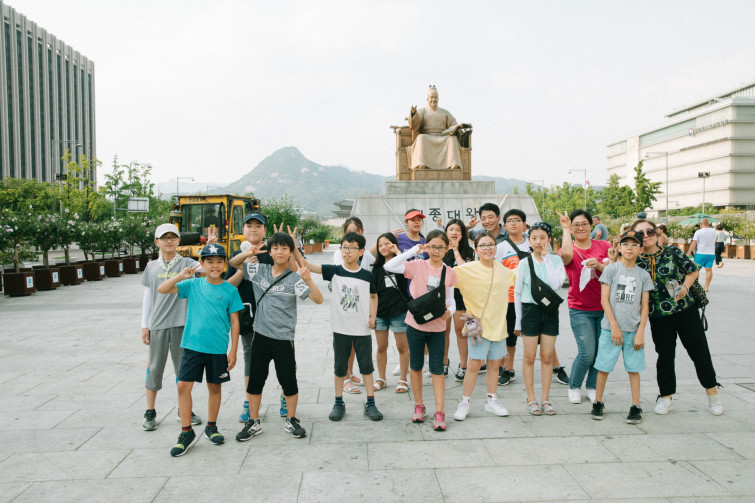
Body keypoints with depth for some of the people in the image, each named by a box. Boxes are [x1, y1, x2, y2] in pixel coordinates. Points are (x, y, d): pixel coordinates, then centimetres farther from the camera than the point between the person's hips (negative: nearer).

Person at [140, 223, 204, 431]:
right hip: (157, 325, 1)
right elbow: (147, 299, 10)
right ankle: (150, 413, 20)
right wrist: (144, 326, 8)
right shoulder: (151, 267, 7)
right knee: (154, 368, 6)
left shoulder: (187, 263, 2)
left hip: (181, 324, -1)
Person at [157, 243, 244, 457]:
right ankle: (187, 432, 10)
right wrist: (181, 276, -20)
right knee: (183, 386, -4)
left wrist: (233, 350, -2)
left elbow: (234, 322, 0)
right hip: (193, 345, 1)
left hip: (218, 349, 0)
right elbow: (162, 289, -5)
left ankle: (211, 427, 30)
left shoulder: (230, 290, -2)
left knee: (214, 387, 12)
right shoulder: (193, 285, 0)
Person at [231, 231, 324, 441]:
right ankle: (253, 422, 25)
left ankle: (291, 420, 25)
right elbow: (232, 263, 9)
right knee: (255, 379, 10)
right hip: (261, 335, 3)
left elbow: (318, 299, -15)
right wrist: (247, 254, -12)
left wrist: (309, 280, -33)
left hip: (284, 337, -3)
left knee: (289, 380, 6)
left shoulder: (294, 278, -8)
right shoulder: (259, 270, 2)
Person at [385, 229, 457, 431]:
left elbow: (450, 299, 7)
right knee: (416, 366, 13)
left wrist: (450, 311, -15)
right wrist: (413, 251, -21)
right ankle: (419, 406, 29)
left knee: (437, 369, 3)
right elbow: (389, 266, -20)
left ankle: (439, 413, 8)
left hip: (437, 327, 1)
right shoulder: (418, 266, -7)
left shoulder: (450, 272, 1)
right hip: (416, 324, -1)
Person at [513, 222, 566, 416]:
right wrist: (518, 321, 4)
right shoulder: (524, 263, 0)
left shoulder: (556, 260, 1)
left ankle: (545, 398, 18)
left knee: (547, 356, 7)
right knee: (530, 357, 3)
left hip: (550, 311, 1)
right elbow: (517, 292, 4)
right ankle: (531, 399, 14)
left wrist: (547, 258, -15)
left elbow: (556, 284, -15)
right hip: (530, 310, -1)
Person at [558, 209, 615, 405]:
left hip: (603, 308, 3)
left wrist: (599, 266, -21)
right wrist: (565, 228, -16)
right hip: (580, 310, -3)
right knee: (587, 353, -8)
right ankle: (574, 386, 16)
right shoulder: (570, 250, -2)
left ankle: (591, 387, 26)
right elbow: (566, 254, -27)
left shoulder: (603, 246, 6)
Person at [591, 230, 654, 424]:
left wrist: (640, 332, -4)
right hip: (611, 328, -2)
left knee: (634, 368, 6)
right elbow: (604, 300, -4)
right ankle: (598, 402, 18)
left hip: (634, 329, 2)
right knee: (604, 367, 3)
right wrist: (614, 326, -10)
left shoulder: (643, 275, 6)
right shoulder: (611, 269, -1)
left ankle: (636, 406, 17)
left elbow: (645, 306, 5)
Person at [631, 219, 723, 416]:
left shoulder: (672, 252, -4)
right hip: (658, 316, 0)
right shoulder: (635, 261, -4)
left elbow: (693, 269, 5)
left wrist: (685, 286, -12)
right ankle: (666, 396, 24)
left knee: (699, 351, 7)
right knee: (665, 356, 8)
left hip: (685, 309, 0)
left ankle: (712, 392, 26)